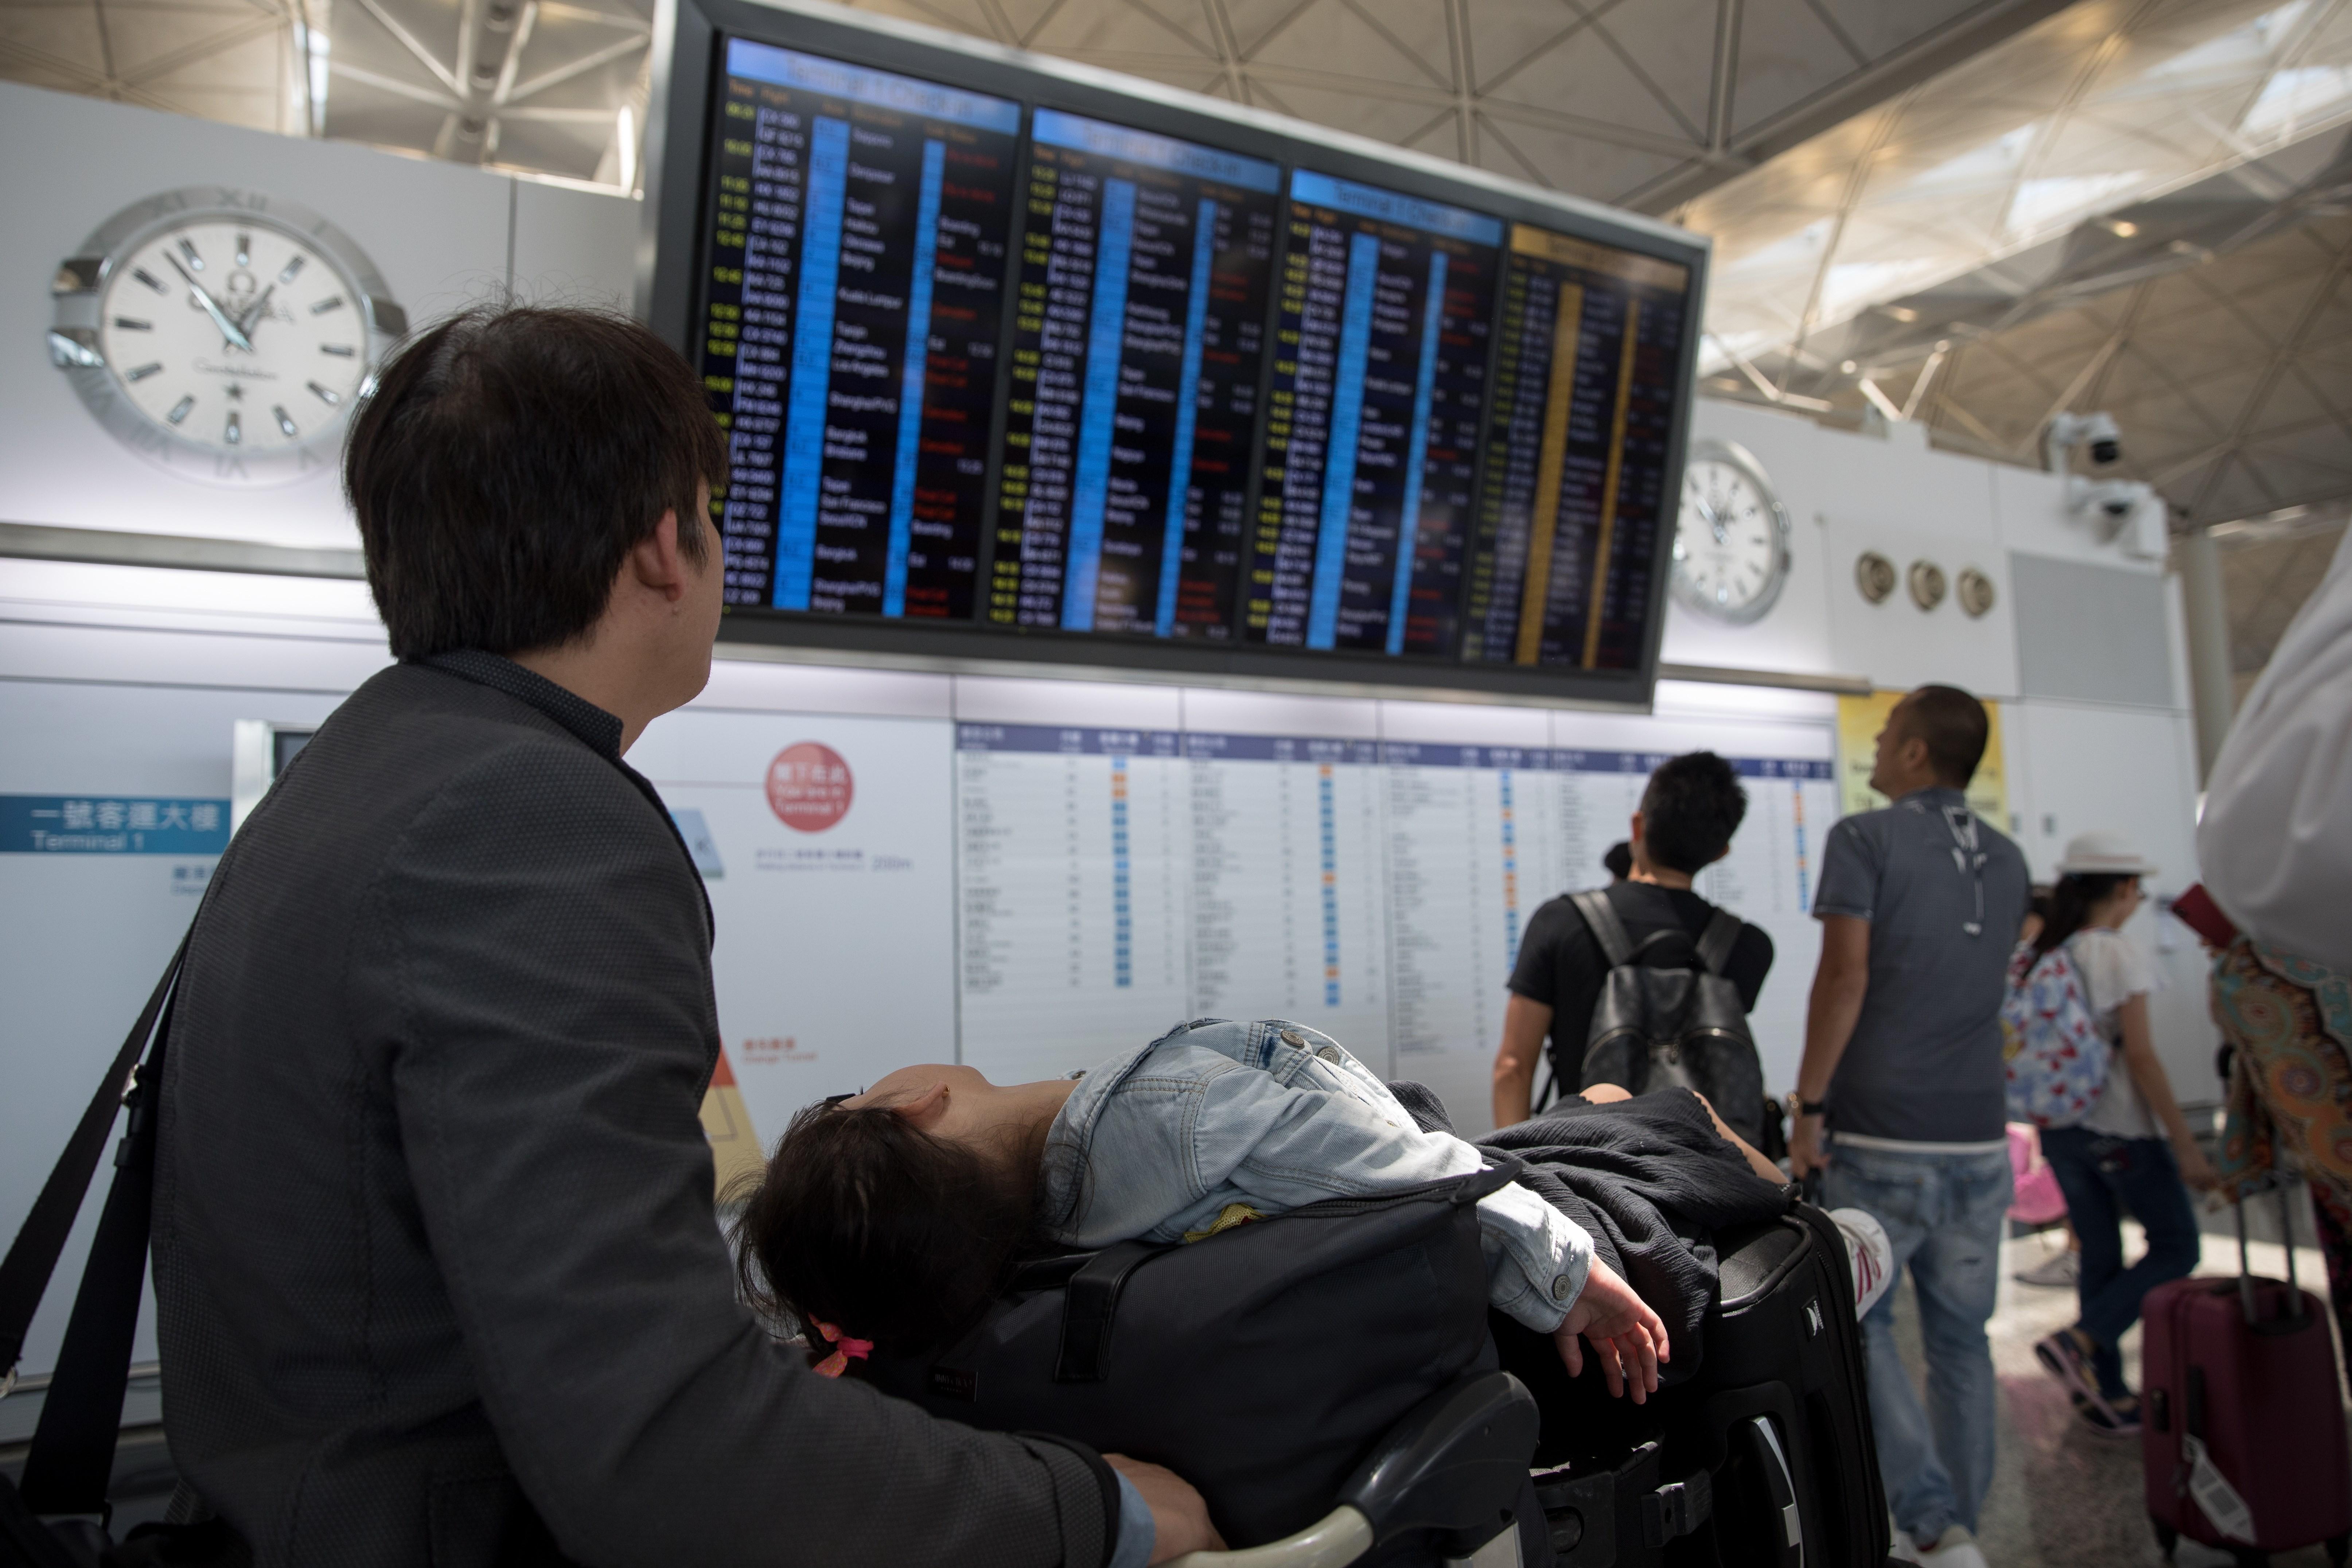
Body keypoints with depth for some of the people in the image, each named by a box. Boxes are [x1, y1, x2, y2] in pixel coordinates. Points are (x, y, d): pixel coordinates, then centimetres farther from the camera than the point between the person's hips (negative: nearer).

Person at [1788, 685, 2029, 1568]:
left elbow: (1846, 975, -16)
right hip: (1979, 1137, 6)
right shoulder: (2006, 863, 11)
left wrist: (1808, 1106, -11)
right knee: (1960, 1334, 14)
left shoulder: (1866, 839, -7)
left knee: (1860, 1321, 8)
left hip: (1881, 1136, -5)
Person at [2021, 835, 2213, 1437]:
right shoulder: (2120, 953, -13)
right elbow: (2140, 1055, -16)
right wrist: (2186, 1144, -11)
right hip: (2123, 1130, -6)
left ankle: (2108, 1396, 17)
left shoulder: (2037, 954, 6)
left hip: (2063, 1130, 7)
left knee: (2099, 1256, 14)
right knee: (2176, 1248, 8)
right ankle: (2082, 1342, -7)